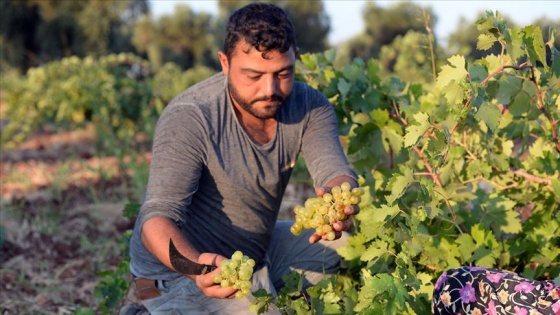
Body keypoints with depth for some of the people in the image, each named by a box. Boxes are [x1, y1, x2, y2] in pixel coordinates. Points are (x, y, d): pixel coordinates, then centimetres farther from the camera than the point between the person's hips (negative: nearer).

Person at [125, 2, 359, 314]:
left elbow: (336, 171, -24)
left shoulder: (310, 106, -10)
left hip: (260, 251, 6)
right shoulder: (187, 119, -26)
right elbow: (158, 216, -32)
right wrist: (199, 267, -54)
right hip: (180, 271, -6)